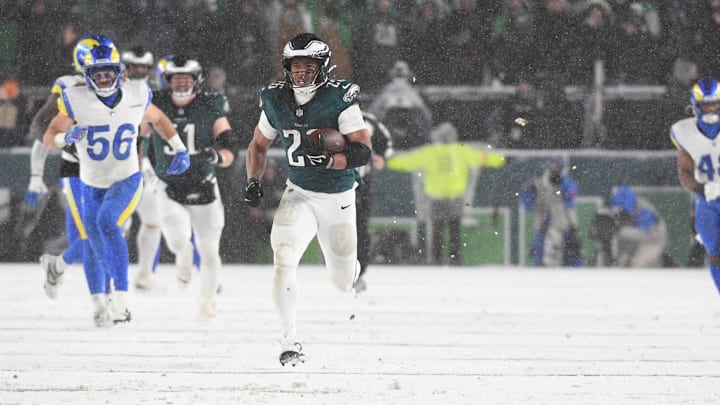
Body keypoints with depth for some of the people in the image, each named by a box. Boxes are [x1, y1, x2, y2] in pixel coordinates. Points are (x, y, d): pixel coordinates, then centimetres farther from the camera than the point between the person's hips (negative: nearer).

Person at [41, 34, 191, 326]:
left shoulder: (136, 96, -11)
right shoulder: (76, 101, -17)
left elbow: (157, 118, 11)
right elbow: (48, 138, -15)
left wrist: (180, 149, 7)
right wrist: (67, 137, -37)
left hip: (126, 180, -2)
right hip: (92, 184, 2)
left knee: (108, 223, -28)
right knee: (94, 243, 13)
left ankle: (122, 301, -30)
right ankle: (98, 304, 36)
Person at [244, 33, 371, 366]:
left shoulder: (340, 99, -17)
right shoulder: (276, 101, -4)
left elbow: (363, 152, -21)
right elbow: (258, 145, 13)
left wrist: (327, 160, -37)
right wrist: (253, 182, -1)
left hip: (338, 200, -2)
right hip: (299, 194, 2)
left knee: (342, 282, 12)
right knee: (284, 256, -25)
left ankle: (355, 271, 52)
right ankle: (290, 341, -20)